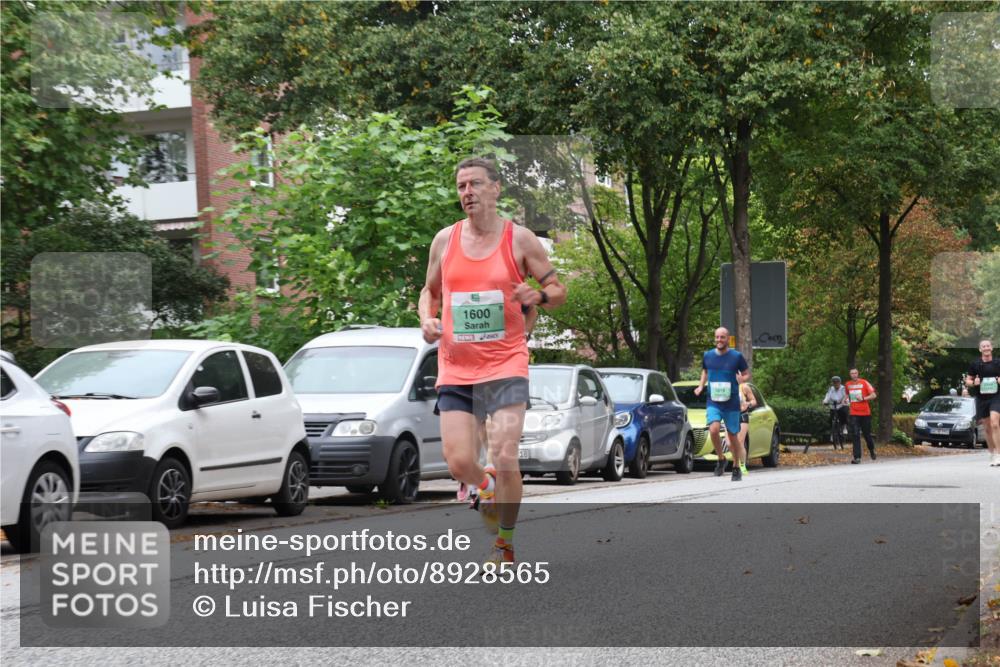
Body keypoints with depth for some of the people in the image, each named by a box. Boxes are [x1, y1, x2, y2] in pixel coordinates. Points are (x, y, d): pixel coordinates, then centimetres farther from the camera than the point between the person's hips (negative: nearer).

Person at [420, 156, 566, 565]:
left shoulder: (519, 239, 0)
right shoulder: (445, 240, 8)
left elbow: (558, 290, 7)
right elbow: (430, 291, 22)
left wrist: (539, 296, -16)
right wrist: (427, 319, 1)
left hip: (505, 365, -3)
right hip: (455, 367, 3)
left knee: (504, 457, -15)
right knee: (458, 464, -5)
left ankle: (506, 543, 5)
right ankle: (485, 488, 32)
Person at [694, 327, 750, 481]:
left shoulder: (736, 356, -3)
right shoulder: (707, 356, 4)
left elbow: (747, 374, 4)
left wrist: (742, 379, -18)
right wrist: (701, 386, 6)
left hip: (731, 403, -1)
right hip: (713, 403, 1)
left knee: (733, 436, 6)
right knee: (713, 429, -22)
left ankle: (737, 468, 25)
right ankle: (721, 459, 1)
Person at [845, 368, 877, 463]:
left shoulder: (864, 383, -4)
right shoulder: (848, 384, 7)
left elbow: (873, 395, -5)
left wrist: (863, 398, -18)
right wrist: (847, 399, 5)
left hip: (865, 413, -2)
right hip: (854, 414, 2)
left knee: (867, 434, 9)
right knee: (855, 435, -9)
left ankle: (872, 450, 38)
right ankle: (857, 457, -12)